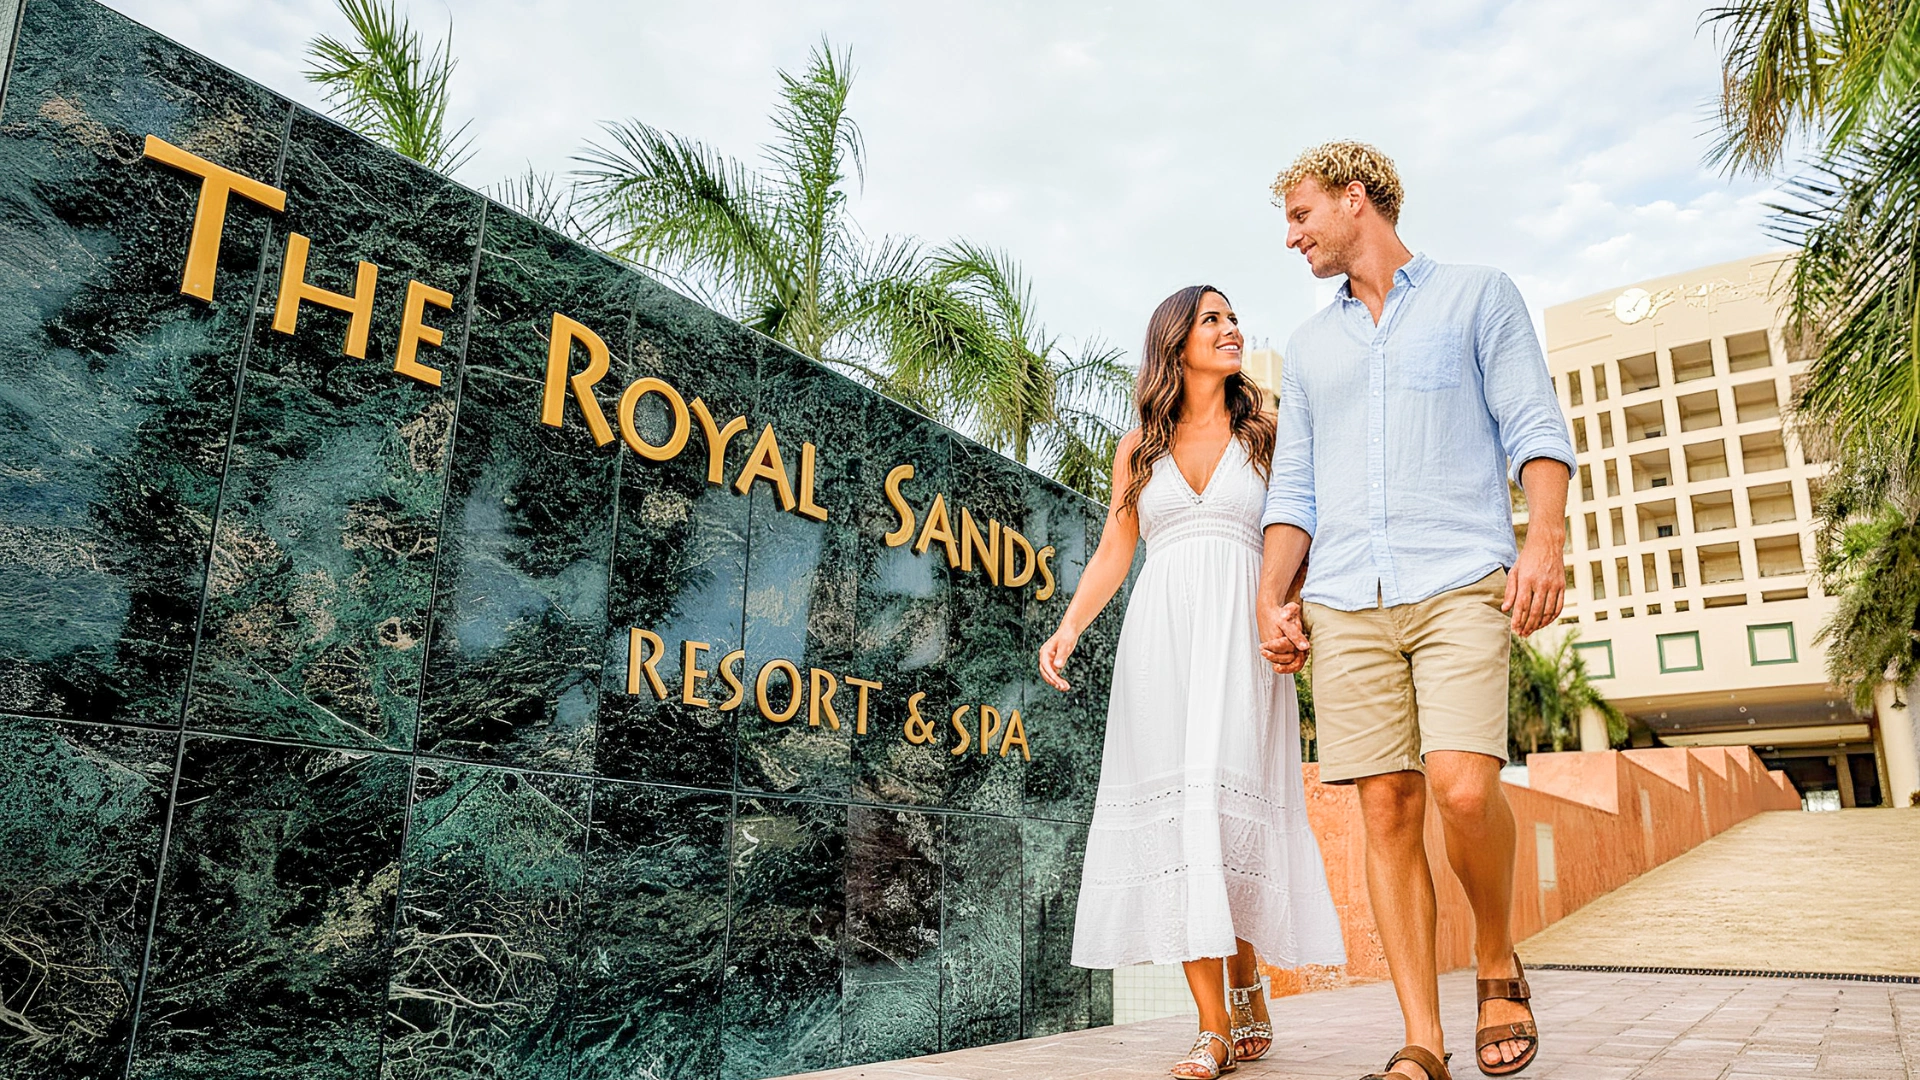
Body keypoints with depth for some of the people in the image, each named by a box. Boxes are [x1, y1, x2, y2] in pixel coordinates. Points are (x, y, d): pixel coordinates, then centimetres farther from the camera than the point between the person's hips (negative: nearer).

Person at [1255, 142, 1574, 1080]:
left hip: (1460, 585, -3)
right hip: (1344, 604, 4)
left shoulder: (1478, 297, 13)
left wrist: (1545, 538, -13)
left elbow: (1534, 427, 4)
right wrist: (1272, 599, 5)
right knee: (1387, 810, -3)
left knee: (1463, 788, -19)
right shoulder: (1308, 346, 23)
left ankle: (1497, 962, 9)